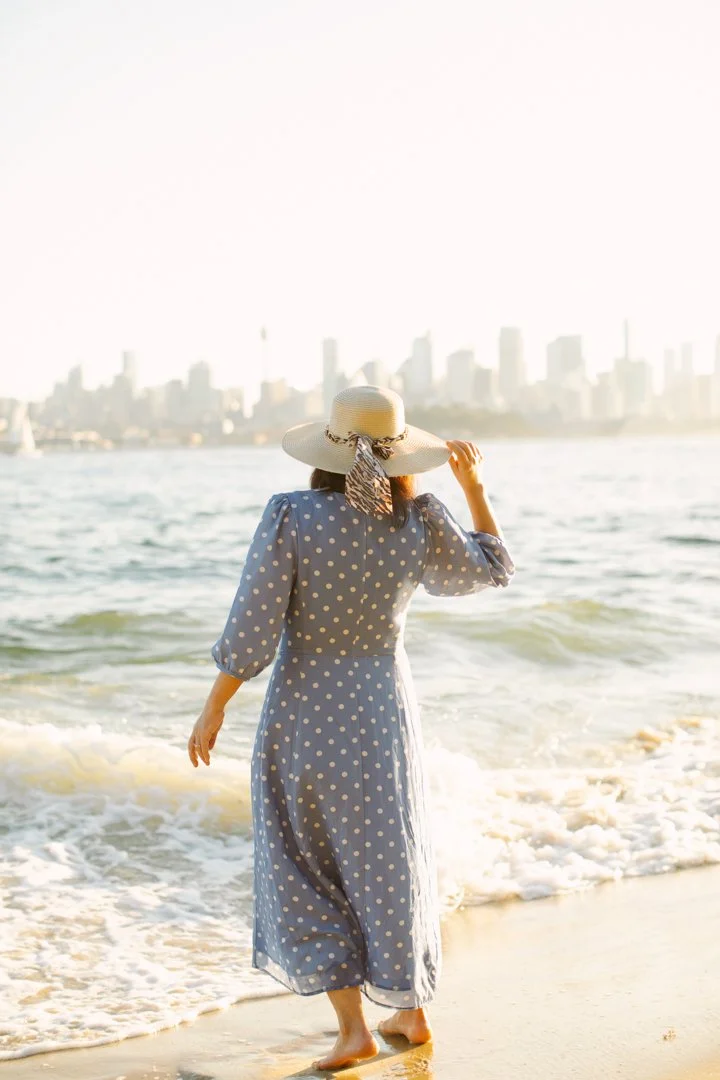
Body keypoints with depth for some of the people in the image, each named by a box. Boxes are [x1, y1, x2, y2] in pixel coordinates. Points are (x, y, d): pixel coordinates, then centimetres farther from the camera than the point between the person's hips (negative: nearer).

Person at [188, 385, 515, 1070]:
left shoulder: (292, 516, -17)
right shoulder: (420, 525, -9)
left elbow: (252, 628, -17)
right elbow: (489, 571, 10)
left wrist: (215, 707, -6)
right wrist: (474, 486, 20)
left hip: (302, 713, -2)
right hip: (382, 713, 3)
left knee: (308, 875, 11)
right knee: (391, 863, 19)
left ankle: (353, 1028, 7)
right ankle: (412, 1011, 30)